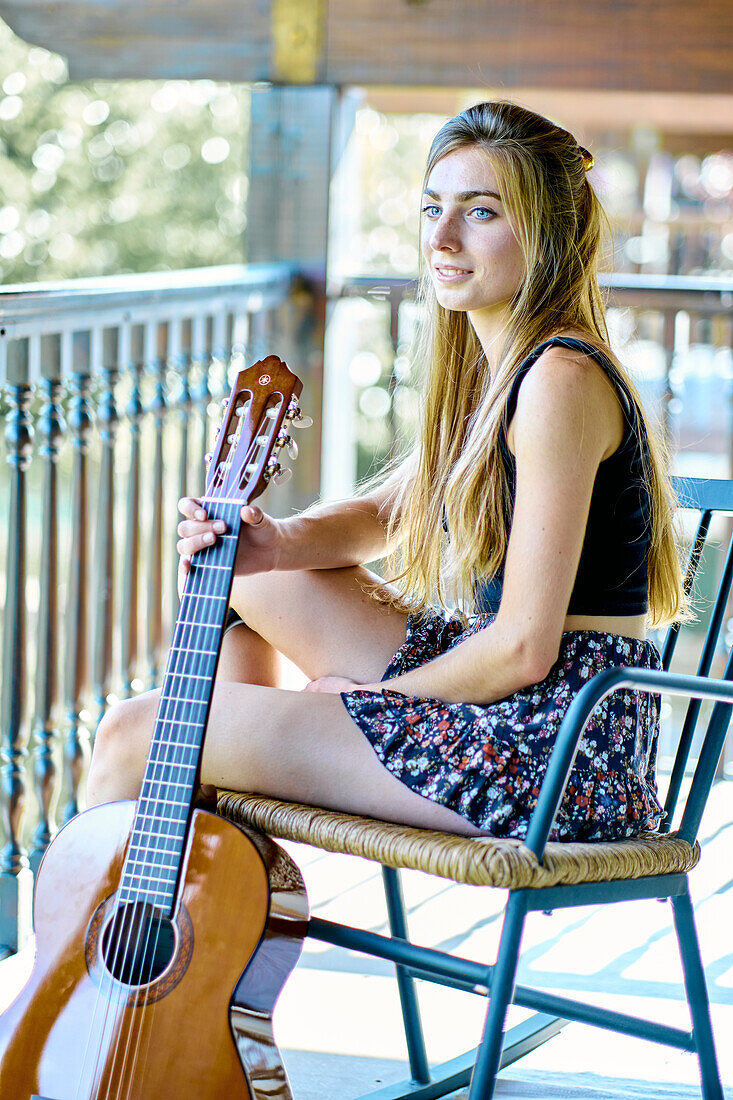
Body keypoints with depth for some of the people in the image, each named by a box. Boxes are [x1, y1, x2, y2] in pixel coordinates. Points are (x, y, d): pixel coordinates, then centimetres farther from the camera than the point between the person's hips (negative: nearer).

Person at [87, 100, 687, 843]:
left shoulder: (560, 379, -20)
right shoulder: (487, 363, 11)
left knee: (133, 736, -8)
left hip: (556, 753, -10)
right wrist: (277, 545, -1)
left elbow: (524, 649, -21)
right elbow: (389, 510, 21)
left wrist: (374, 694, -6)